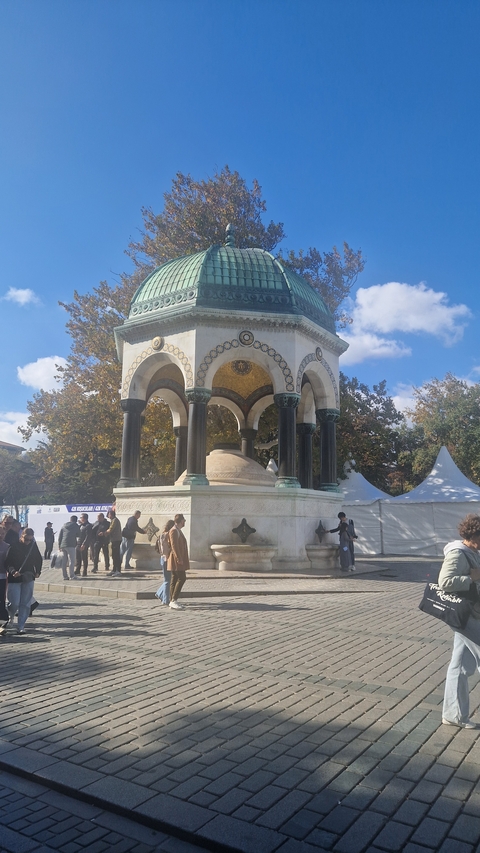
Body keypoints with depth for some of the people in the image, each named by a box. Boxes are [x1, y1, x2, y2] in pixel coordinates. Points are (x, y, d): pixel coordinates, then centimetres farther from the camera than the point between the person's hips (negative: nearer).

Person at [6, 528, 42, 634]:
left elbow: (38, 559, 13)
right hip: (14, 578, -3)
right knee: (15, 602, -5)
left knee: (25, 603, 1)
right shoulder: (14, 547, -10)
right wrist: (13, 571, -25)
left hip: (29, 578, 3)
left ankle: (21, 626, 9)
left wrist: (37, 572, 5)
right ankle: (11, 615, 29)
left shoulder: (33, 546, 1)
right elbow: (8, 562, -9)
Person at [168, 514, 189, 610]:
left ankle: (172, 602, 13)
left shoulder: (178, 531, 19)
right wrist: (179, 559, -23)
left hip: (179, 559, 10)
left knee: (175, 579, 10)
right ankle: (173, 601, -14)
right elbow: (174, 546, -20)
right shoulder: (174, 531, -13)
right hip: (176, 559, -10)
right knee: (182, 578, -14)